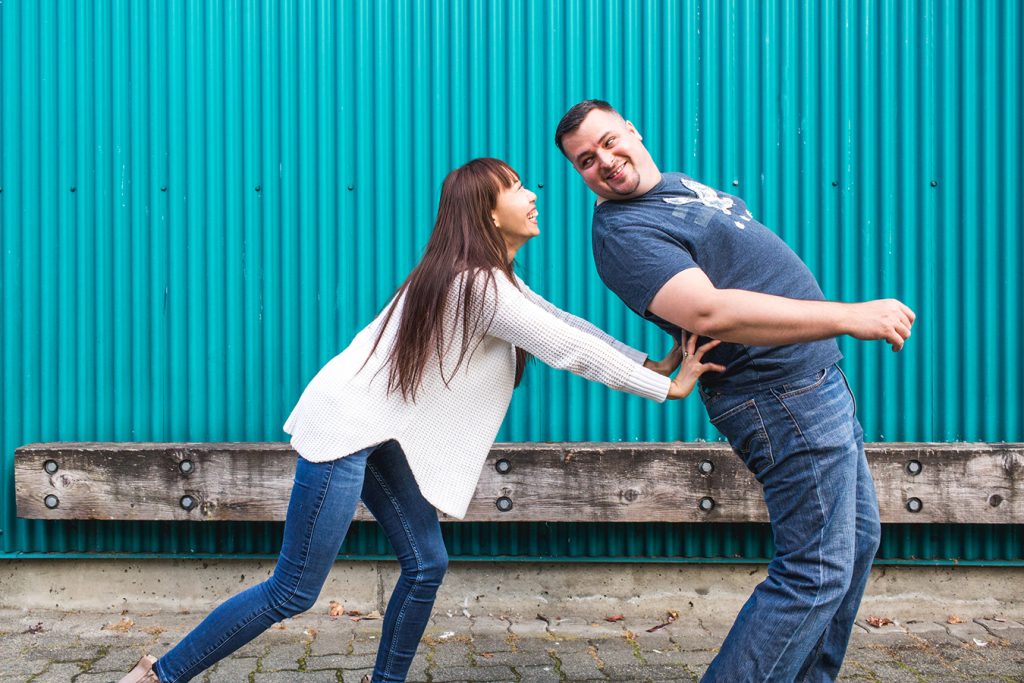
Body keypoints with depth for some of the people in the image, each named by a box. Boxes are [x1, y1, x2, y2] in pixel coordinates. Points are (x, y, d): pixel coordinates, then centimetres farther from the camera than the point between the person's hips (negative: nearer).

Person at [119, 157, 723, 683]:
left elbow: (567, 322, 11)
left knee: (426, 564, 8)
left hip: (383, 435, 10)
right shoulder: (479, 286, -19)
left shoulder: (494, 280, 10)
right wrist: (668, 388, -9)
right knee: (295, 592, -4)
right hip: (345, 428, -10)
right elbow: (570, 348, -17)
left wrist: (651, 362, 5)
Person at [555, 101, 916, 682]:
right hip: (786, 397, -10)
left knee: (857, 540, 17)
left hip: (819, 379, 10)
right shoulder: (624, 232, -19)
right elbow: (711, 314, -33)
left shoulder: (681, 184, 14)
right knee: (817, 570, -9)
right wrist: (850, 316, -32)